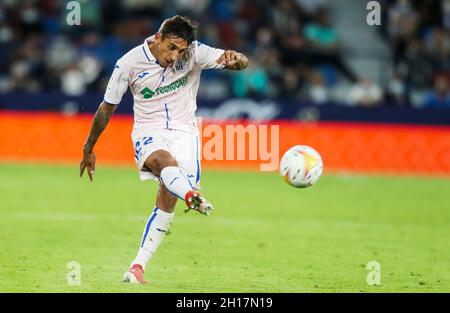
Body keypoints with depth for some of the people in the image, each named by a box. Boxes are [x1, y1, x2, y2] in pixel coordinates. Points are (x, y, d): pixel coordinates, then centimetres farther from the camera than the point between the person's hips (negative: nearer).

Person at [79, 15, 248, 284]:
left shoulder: (194, 53, -8)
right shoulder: (129, 63, -8)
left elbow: (242, 62, -15)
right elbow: (107, 108, 4)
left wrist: (235, 59, -41)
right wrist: (89, 149, 12)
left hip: (184, 131, 2)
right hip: (149, 132, -1)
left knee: (167, 199, -15)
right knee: (164, 161, -37)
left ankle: (139, 266, -6)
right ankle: (193, 196, -70)